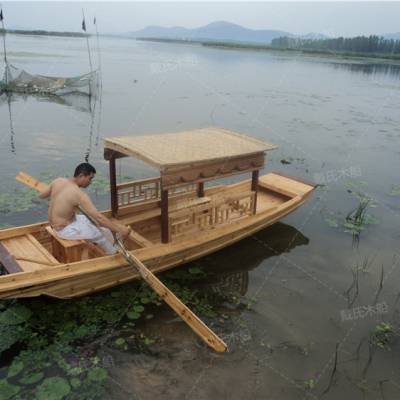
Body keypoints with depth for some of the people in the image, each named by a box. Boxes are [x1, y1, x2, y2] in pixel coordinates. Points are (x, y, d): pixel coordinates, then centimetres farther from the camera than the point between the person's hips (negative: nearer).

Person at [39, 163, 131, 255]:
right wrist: (119, 229, -33)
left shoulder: (58, 180, -5)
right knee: (103, 234, 2)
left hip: (56, 224, 9)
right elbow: (98, 217, -34)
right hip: (65, 230, -9)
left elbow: (42, 195, 14)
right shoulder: (79, 194, -29)